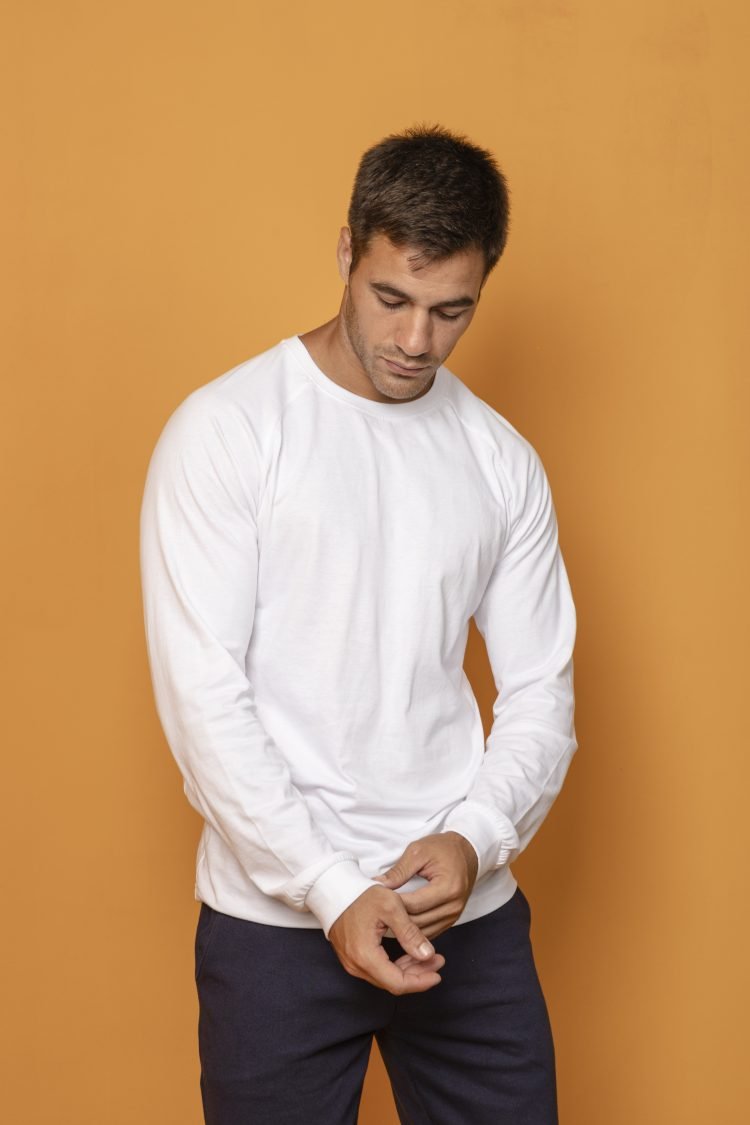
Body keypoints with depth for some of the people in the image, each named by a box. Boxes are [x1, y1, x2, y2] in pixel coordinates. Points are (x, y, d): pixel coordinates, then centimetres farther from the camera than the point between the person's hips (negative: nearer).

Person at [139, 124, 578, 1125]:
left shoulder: (503, 461, 6)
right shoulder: (225, 430, -7)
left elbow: (540, 692, 6)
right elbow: (201, 693, -12)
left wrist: (476, 836, -13)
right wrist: (330, 890, -17)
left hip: (468, 908, 4)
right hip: (276, 917, -3)